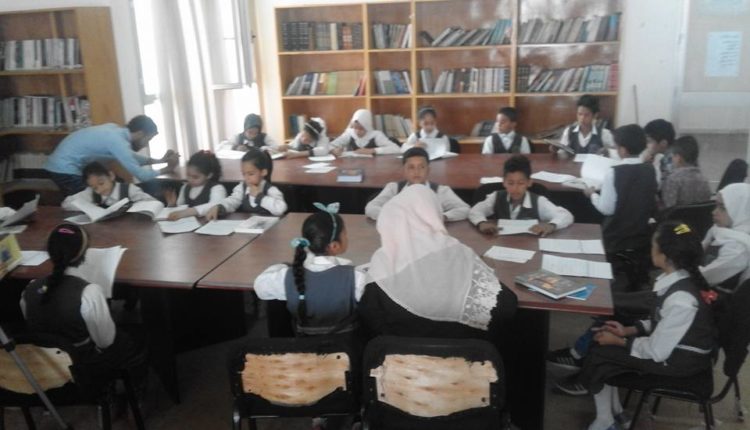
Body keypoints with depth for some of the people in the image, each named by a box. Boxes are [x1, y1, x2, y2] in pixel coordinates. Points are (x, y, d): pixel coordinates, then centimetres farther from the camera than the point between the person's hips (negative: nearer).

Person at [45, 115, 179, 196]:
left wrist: (160, 160, 15)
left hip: (62, 164, 10)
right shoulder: (118, 141, -24)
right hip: (65, 169, -10)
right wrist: (166, 169, -7)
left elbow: (130, 157, 20)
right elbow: (141, 175, -22)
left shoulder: (116, 130, 4)